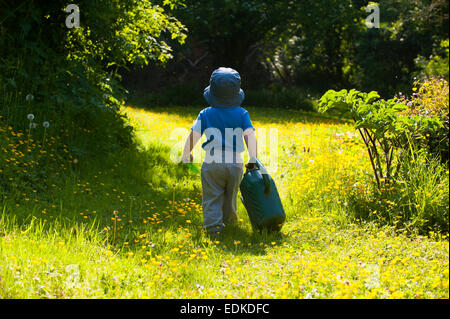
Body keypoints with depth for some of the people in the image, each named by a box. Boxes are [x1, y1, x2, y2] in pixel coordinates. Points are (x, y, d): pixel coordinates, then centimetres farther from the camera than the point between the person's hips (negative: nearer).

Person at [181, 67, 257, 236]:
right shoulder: (242, 114, 1)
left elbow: (193, 136, -2)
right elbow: (250, 136, -7)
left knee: (212, 197, 3)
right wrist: (253, 160, -1)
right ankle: (229, 220, 38)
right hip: (235, 162, 2)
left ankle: (213, 224, -11)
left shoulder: (206, 114, -1)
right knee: (231, 195, 21)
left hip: (212, 162, -2)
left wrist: (186, 154, 14)